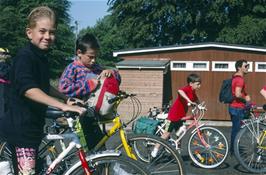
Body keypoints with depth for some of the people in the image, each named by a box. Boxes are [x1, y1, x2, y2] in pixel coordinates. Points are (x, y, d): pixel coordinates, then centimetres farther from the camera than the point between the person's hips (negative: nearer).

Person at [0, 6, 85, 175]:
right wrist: (63, 106, -41)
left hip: (32, 126, 10)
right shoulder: (24, 57, -17)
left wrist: (67, 98, 18)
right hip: (20, 127, -10)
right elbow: (28, 89, -34)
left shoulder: (42, 58, 11)